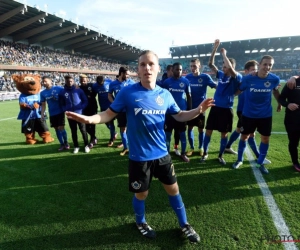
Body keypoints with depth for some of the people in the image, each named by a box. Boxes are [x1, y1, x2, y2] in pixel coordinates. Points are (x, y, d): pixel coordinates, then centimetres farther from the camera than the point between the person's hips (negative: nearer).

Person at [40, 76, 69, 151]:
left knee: (61, 128, -6)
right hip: (52, 114, 4)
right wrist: (42, 114, 0)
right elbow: (43, 105, 9)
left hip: (60, 112, -4)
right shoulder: (43, 93, 4)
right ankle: (62, 144, 20)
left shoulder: (59, 88, -8)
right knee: (56, 129, 8)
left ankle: (66, 142, 17)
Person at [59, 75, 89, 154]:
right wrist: (66, 110, -6)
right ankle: (76, 146, 24)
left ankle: (86, 145, 18)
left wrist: (80, 107, -15)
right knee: (73, 132, 11)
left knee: (83, 130, 3)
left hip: (80, 114, -2)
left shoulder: (79, 90, -2)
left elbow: (85, 101, 1)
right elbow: (62, 104, 12)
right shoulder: (62, 93, 3)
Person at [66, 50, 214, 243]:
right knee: (141, 193, 16)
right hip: (139, 157, -3)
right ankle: (141, 222, 49)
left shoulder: (165, 94, -2)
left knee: (173, 189, 17)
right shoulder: (128, 93, -13)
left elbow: (179, 116, 10)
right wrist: (89, 119, -23)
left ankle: (184, 224, 43)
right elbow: (109, 114, -5)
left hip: (162, 154, 3)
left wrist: (198, 111, -7)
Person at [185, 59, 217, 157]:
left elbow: (216, 86, -6)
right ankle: (192, 148, 26)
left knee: (200, 129, 8)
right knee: (189, 128, 8)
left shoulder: (205, 77, -7)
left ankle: (201, 148, 28)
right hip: (190, 107, 2)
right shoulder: (187, 77, -1)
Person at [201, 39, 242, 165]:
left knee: (224, 134, 7)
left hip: (226, 109, -3)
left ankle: (221, 156, 24)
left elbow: (230, 68, -27)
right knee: (208, 131, 6)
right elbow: (210, 64, 2)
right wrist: (215, 48, -6)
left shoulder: (237, 77, -7)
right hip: (215, 107, 4)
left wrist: (224, 54, -15)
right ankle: (205, 153, 22)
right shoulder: (221, 74, 6)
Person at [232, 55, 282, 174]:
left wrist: (280, 103, 24)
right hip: (248, 114, -2)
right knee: (244, 137, 11)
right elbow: (238, 91, -2)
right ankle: (239, 160, 31)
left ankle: (260, 163, 28)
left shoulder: (274, 79, -8)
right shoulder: (248, 79, -16)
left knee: (265, 139, 8)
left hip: (265, 115, 2)